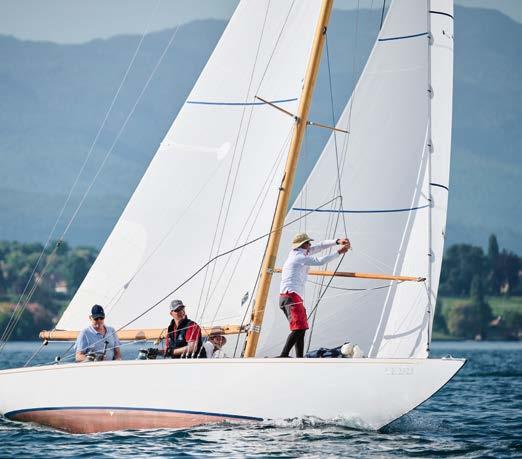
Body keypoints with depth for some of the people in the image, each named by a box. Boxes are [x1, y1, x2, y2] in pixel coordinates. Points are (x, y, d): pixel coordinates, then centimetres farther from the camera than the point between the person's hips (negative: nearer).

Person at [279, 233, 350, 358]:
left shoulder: (295, 253, 20)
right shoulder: (299, 257, -6)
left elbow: (319, 246, 23)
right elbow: (320, 261, -15)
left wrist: (337, 242, 13)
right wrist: (339, 252, -8)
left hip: (286, 296, 10)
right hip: (292, 296, -10)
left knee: (301, 329, 8)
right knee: (299, 328, -20)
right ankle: (283, 356, -29)